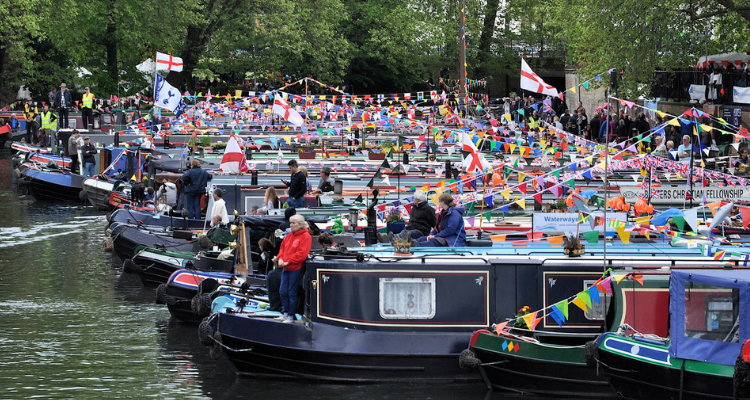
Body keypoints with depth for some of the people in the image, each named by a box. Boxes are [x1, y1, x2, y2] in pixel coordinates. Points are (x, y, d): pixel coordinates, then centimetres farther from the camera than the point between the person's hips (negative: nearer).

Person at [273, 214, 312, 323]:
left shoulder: (306, 237, -11)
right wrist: (280, 258, 0)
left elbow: (301, 254, -19)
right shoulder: (290, 236, 14)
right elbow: (283, 247, 19)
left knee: (292, 293, -3)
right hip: (286, 269, 8)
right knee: (283, 292, 9)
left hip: (296, 269, -8)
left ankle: (291, 316, 6)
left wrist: (288, 262, -19)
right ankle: (286, 313, 21)